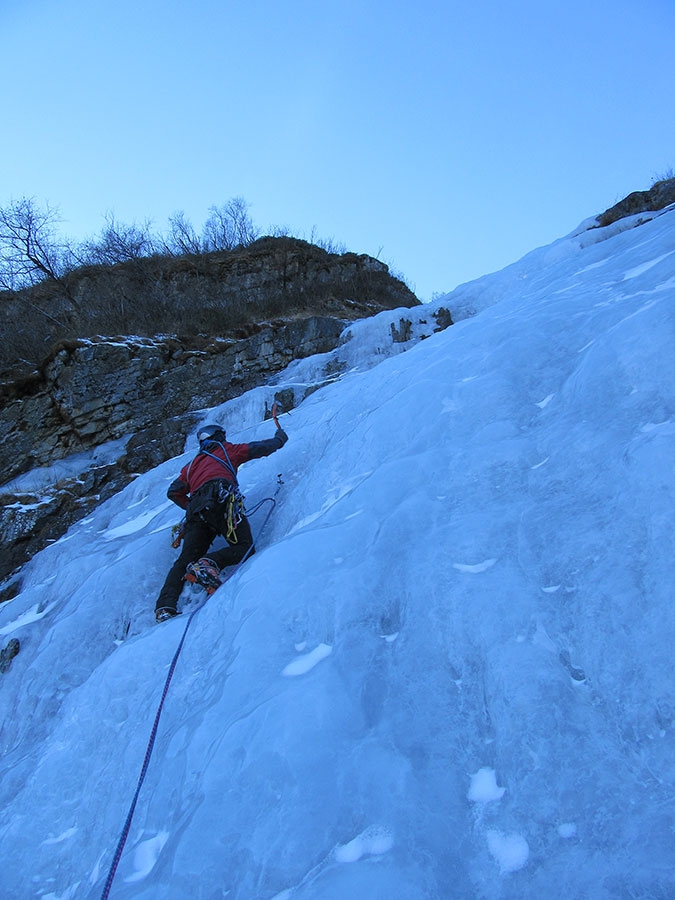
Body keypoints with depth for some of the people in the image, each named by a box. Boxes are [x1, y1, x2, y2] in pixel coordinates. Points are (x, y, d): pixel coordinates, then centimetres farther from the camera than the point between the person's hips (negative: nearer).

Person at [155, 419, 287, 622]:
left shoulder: (192, 465, 37)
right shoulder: (226, 450, 24)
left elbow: (174, 492, 31)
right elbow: (260, 448, 27)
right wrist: (280, 438, 45)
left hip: (196, 510, 5)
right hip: (220, 500, -5)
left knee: (187, 559, 2)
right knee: (244, 547, -8)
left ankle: (165, 606, -16)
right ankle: (209, 563, -34)